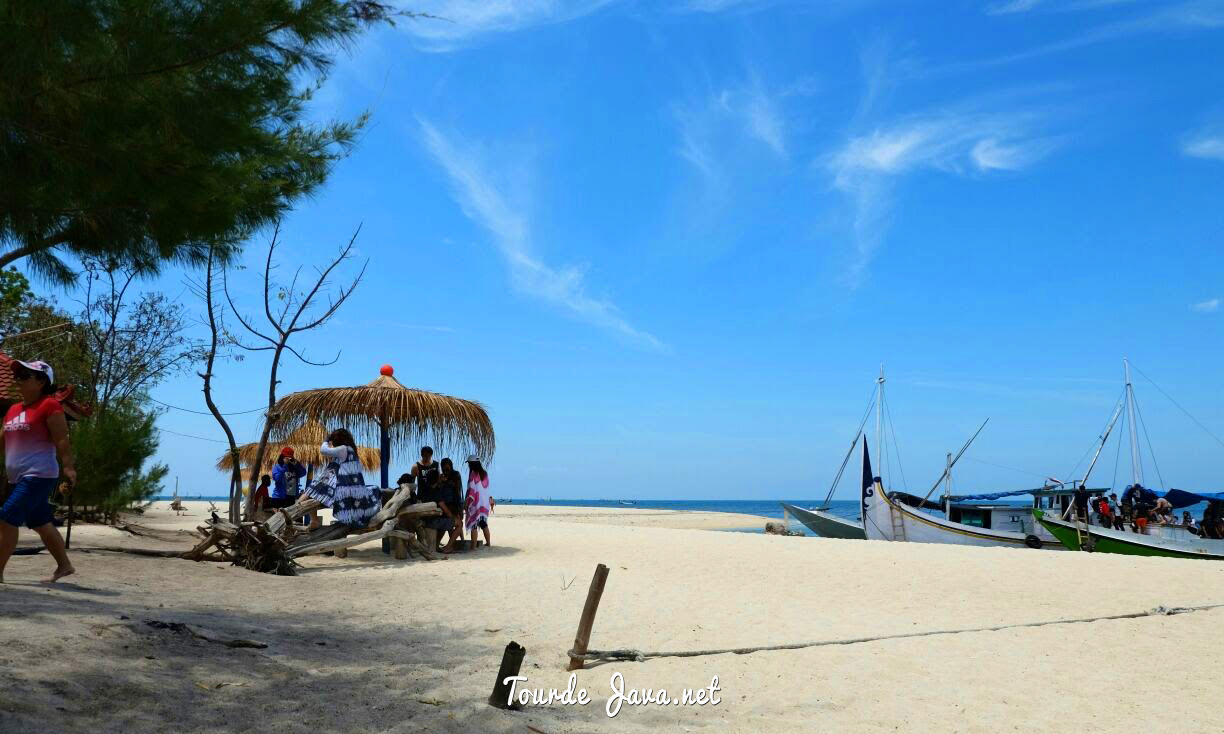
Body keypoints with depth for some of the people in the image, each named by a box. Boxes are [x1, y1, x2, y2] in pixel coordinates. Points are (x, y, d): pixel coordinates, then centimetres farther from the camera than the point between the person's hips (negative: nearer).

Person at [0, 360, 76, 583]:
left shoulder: (49, 405, -10)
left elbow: (62, 441, -16)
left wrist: (68, 467, -24)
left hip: (38, 476, -9)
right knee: (41, 523, 14)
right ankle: (64, 565, 24)